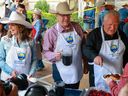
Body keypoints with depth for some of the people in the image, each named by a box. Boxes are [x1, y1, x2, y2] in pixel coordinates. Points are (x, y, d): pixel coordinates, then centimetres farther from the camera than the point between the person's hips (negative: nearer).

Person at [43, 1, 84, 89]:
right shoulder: (51, 32, -9)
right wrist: (55, 55, -25)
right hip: (61, 73, -3)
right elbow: (46, 51, -5)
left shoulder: (77, 27, 1)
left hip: (77, 71, 4)